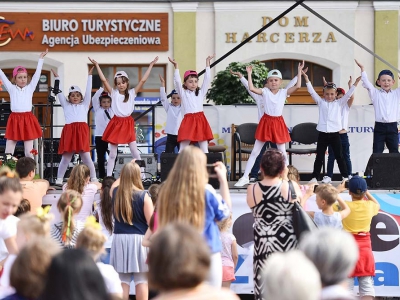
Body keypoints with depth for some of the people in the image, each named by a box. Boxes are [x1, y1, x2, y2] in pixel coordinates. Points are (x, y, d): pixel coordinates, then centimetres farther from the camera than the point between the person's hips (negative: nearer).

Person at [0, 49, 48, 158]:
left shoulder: (30, 88, 7)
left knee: (29, 152, 4)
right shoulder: (12, 89, 6)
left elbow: (37, 74, 4)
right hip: (14, 120, 0)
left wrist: (41, 59, 0)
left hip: (28, 120, 0)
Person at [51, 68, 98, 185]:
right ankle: (59, 179, 8)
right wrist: (57, 77, 16)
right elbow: (60, 93, 16)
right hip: (69, 131, 1)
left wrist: (89, 76, 14)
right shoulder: (66, 106, 19)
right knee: (66, 157, 2)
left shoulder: (84, 105, 19)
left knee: (86, 156, -2)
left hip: (82, 131, -1)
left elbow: (88, 91, 16)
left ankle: (94, 178, 3)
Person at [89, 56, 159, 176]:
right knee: (112, 154, 5)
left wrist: (151, 65, -5)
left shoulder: (132, 93, 2)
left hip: (128, 123, 0)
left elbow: (143, 80, -3)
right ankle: (108, 176, 8)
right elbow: (104, 80, -6)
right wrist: (97, 66, -7)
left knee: (135, 152, 1)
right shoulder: (114, 93, 1)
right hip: (116, 123, 0)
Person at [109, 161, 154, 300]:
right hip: (139, 239, -3)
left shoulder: (115, 192, 1)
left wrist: (126, 170, 32)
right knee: (141, 280, 1)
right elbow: (151, 222, -10)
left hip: (120, 239, 3)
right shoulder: (143, 195, -10)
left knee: (122, 281, 3)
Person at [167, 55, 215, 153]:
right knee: (183, 149, -2)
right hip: (188, 121, -2)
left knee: (204, 149, 3)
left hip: (201, 121, 2)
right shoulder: (183, 93, 8)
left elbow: (207, 79, 10)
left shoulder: (201, 93, 14)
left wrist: (207, 63, 7)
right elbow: (177, 81, -3)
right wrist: (176, 66, -10)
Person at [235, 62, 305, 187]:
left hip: (278, 123, 0)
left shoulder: (284, 92, -1)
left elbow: (297, 86, -13)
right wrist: (249, 74, -16)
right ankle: (245, 177, 8)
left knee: (282, 153, 7)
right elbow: (252, 88, -17)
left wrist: (299, 71, -13)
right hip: (266, 121, 0)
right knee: (255, 152, 4)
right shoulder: (265, 91, -3)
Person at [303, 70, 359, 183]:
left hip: (335, 134, 0)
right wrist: (306, 79, -12)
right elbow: (312, 92, -2)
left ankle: (345, 177, 11)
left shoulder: (339, 103, 5)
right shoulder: (321, 102, 5)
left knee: (339, 156, 5)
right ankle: (314, 177, 8)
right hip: (322, 134, 0)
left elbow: (348, 94, -3)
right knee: (319, 157, 5)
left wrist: (355, 83, -14)